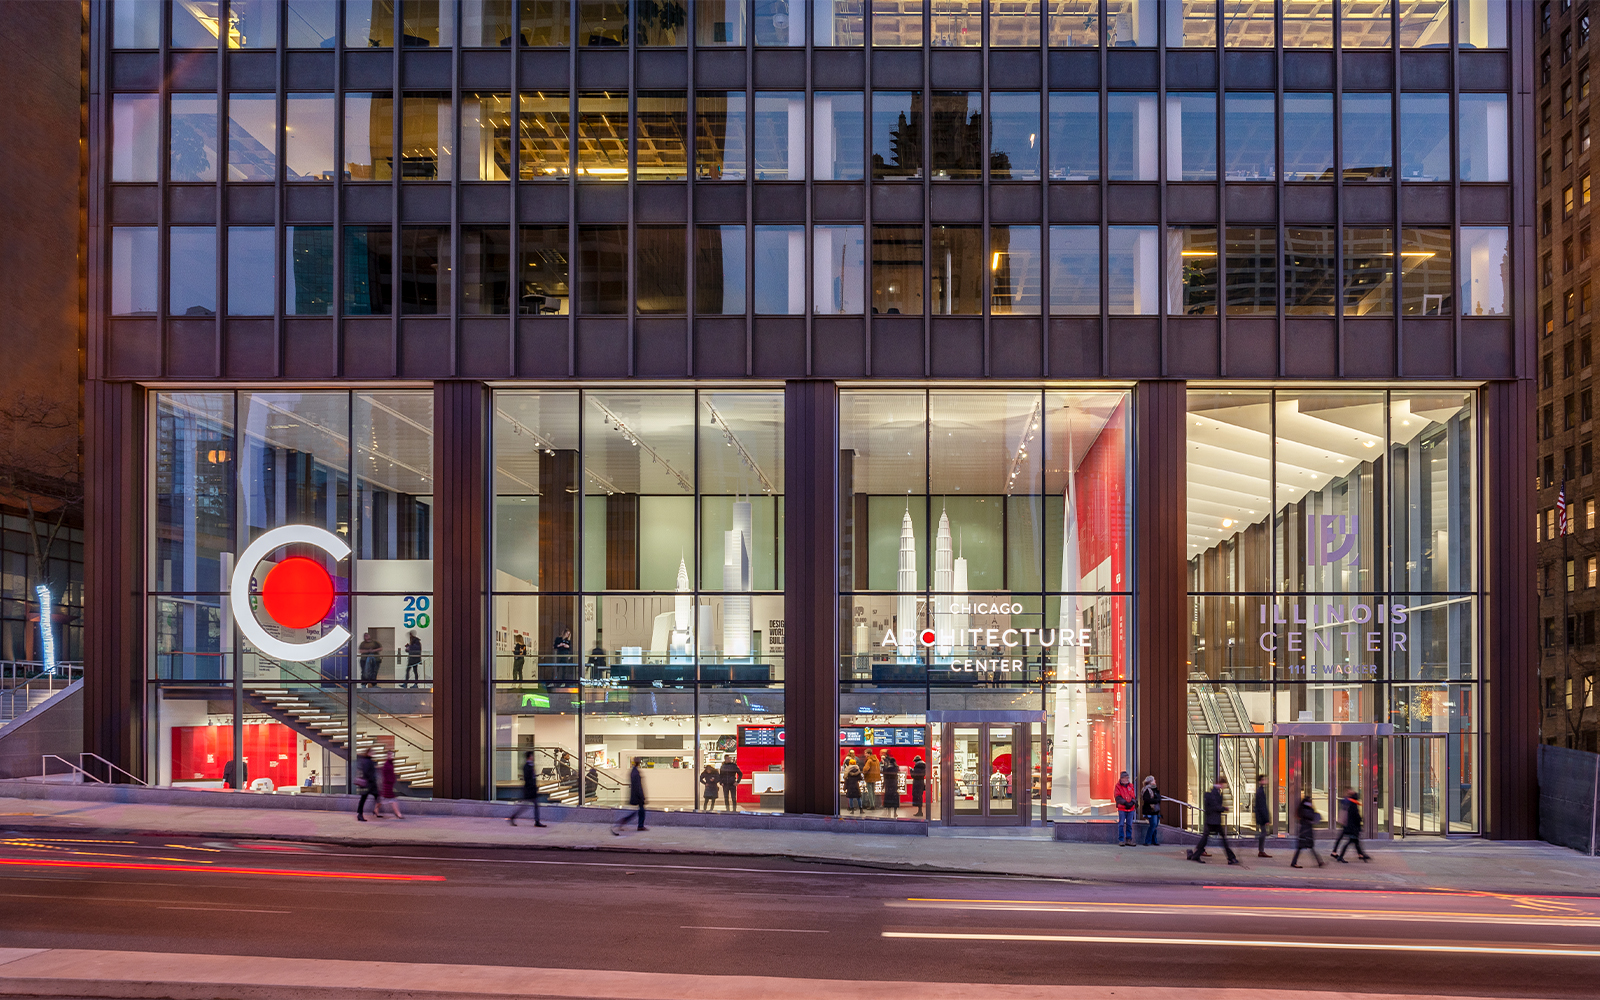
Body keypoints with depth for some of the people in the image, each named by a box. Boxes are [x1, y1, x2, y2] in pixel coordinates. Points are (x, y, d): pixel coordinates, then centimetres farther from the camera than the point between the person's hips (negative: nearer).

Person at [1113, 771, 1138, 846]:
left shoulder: (1131, 786, 12)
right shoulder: (1118, 787, 0)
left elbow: (1134, 795, 7)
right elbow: (1118, 797, -9)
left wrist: (1132, 802, -12)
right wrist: (1125, 803, -18)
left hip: (1131, 809, 4)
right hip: (1122, 809, -4)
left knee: (1129, 825, 7)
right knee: (1121, 825, -5)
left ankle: (1129, 840, 13)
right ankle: (1121, 840, -2)